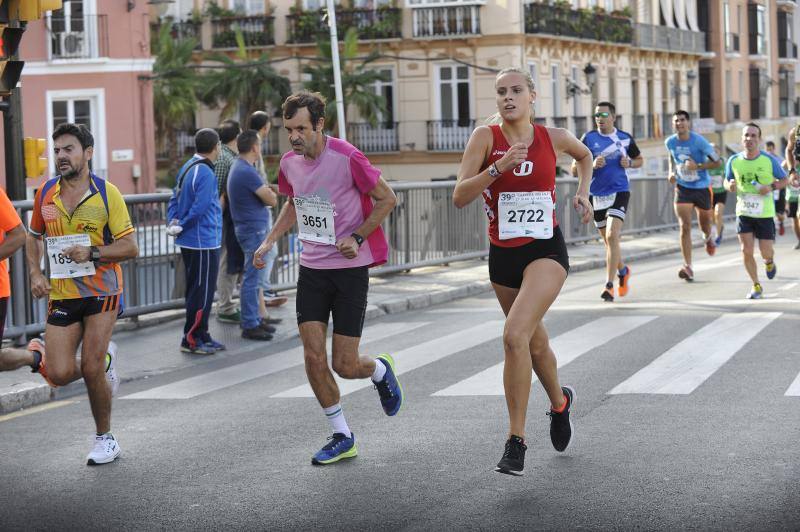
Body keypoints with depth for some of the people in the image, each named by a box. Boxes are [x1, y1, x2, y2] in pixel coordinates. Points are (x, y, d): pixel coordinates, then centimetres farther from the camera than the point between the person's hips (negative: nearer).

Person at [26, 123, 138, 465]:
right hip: (61, 295, 3)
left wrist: (92, 253, -21)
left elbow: (130, 247, -7)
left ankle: (105, 437, 16)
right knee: (59, 374, -8)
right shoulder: (45, 194, 5)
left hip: (102, 292, -3)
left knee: (91, 369, -7)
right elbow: (33, 237, 21)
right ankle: (104, 361, 26)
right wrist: (35, 273, 5)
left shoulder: (106, 193, -6)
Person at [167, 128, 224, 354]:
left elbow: (175, 199, 14)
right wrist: (181, 226, -9)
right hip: (203, 242, -10)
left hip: (189, 242, 10)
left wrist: (174, 222, 2)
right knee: (202, 291, -3)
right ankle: (191, 339, 1)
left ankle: (200, 335, 23)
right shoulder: (205, 173, -19)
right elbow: (199, 208, -22)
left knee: (197, 290, 15)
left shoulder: (187, 167, 11)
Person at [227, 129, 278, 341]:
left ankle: (254, 320, 22)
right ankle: (249, 326, -3)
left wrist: (268, 192, -5)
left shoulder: (239, 167, 13)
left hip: (249, 228, 11)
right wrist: (271, 194, 4)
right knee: (251, 278, -6)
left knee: (253, 278, 15)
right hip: (253, 229, -11)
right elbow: (272, 200, -16)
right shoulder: (247, 172, -20)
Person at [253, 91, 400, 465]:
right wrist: (270, 241, 9)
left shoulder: (347, 158, -16)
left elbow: (387, 199, -6)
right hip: (311, 269, 5)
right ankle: (342, 438, 10)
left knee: (345, 366, -4)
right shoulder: (290, 162, 2)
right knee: (313, 356, -5)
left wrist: (357, 237, -16)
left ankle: (381, 370, 33)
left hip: (350, 269, -5)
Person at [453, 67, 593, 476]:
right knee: (535, 341, 20)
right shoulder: (486, 137, -6)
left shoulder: (553, 138, -2)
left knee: (514, 335, -23)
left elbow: (585, 155, 23)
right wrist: (498, 168, -26)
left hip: (546, 251, -3)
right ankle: (560, 401, 50)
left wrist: (582, 192, 9)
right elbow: (459, 197, -15)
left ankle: (516, 440, -15)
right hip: (503, 255, 3)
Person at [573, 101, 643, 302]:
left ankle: (609, 285, -18)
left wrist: (629, 163, -4)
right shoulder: (588, 139, -1)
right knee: (608, 240, 13)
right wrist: (592, 165, -20)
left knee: (612, 235, -19)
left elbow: (640, 160, 18)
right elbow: (574, 170, -2)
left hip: (619, 192, -2)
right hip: (596, 195, 2)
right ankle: (623, 271, 41)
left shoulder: (625, 138, 2)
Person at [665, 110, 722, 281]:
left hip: (702, 188, -1)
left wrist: (697, 166, -26)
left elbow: (717, 162, -14)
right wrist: (671, 171, 1)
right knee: (685, 227, -14)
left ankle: (708, 238, 57)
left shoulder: (699, 141, -17)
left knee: (704, 224, 17)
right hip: (682, 188, 1)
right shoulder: (670, 142, -4)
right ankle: (688, 267, -17)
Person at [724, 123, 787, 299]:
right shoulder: (734, 161, -3)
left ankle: (769, 262, 40)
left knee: (766, 252, 1)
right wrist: (730, 186, -12)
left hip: (765, 213, -1)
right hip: (743, 212, 1)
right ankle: (756, 286, 11)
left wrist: (771, 187, -17)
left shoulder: (769, 160, -9)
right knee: (746, 250, -7)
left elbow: (784, 180, 2)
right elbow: (727, 180, 12)